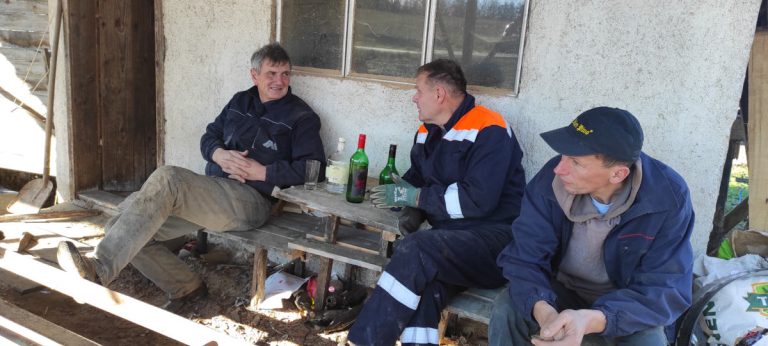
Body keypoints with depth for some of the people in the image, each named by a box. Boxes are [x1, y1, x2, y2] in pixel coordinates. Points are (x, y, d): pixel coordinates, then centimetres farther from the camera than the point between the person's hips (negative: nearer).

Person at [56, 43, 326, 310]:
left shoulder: (301, 117, 2)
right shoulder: (240, 102, 21)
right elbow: (208, 137, 22)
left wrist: (261, 172, -13)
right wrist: (219, 155, -2)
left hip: (249, 200, -7)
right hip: (211, 192, 8)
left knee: (166, 178, -31)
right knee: (120, 226, -3)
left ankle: (100, 268, -29)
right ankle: (185, 287, 10)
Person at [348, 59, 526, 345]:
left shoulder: (488, 131, -12)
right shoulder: (428, 131, 13)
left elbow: (478, 200, -22)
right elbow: (416, 178, 25)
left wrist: (415, 197, -15)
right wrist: (402, 194, 0)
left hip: (493, 237, -7)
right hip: (448, 237, 7)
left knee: (415, 250, -28)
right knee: (422, 277, -26)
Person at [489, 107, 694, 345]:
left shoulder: (669, 198, -24)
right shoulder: (550, 180, -21)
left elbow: (664, 290, -23)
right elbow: (525, 258, -17)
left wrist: (592, 320, -41)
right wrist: (542, 310, -40)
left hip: (625, 305, 0)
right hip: (560, 290, 1)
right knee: (507, 310, -25)